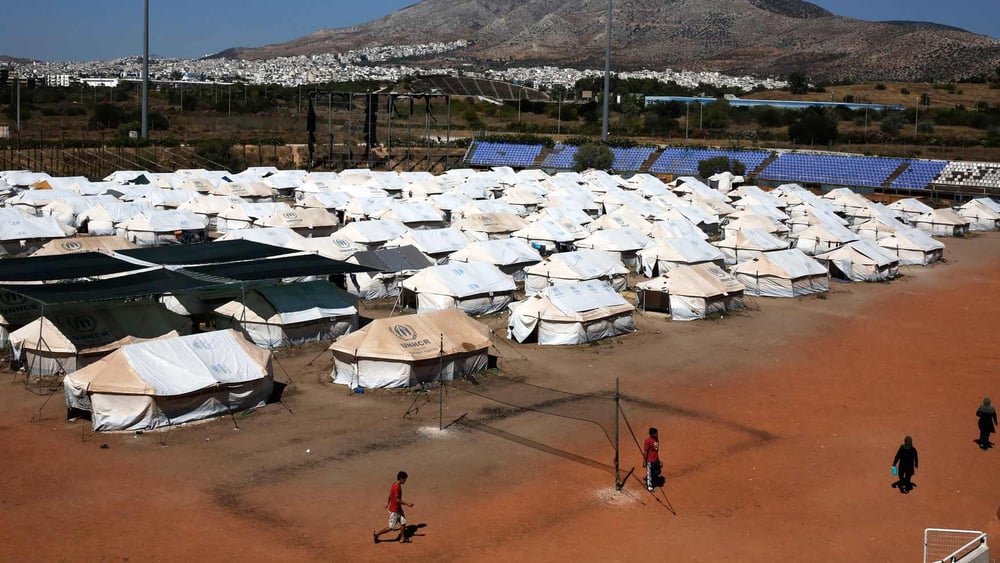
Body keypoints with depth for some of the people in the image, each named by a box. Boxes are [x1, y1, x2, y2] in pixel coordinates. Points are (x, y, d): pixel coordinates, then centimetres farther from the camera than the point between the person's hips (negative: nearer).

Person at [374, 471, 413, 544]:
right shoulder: (396, 487, -28)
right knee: (391, 527, 2)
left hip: (398, 508, 10)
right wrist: (407, 504, -27)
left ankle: (402, 538, 24)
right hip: (394, 510, -10)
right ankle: (376, 534, 15)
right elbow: (397, 500, -30)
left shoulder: (395, 484, 1)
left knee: (403, 522, 13)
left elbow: (390, 494, 15)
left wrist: (388, 502, 28)